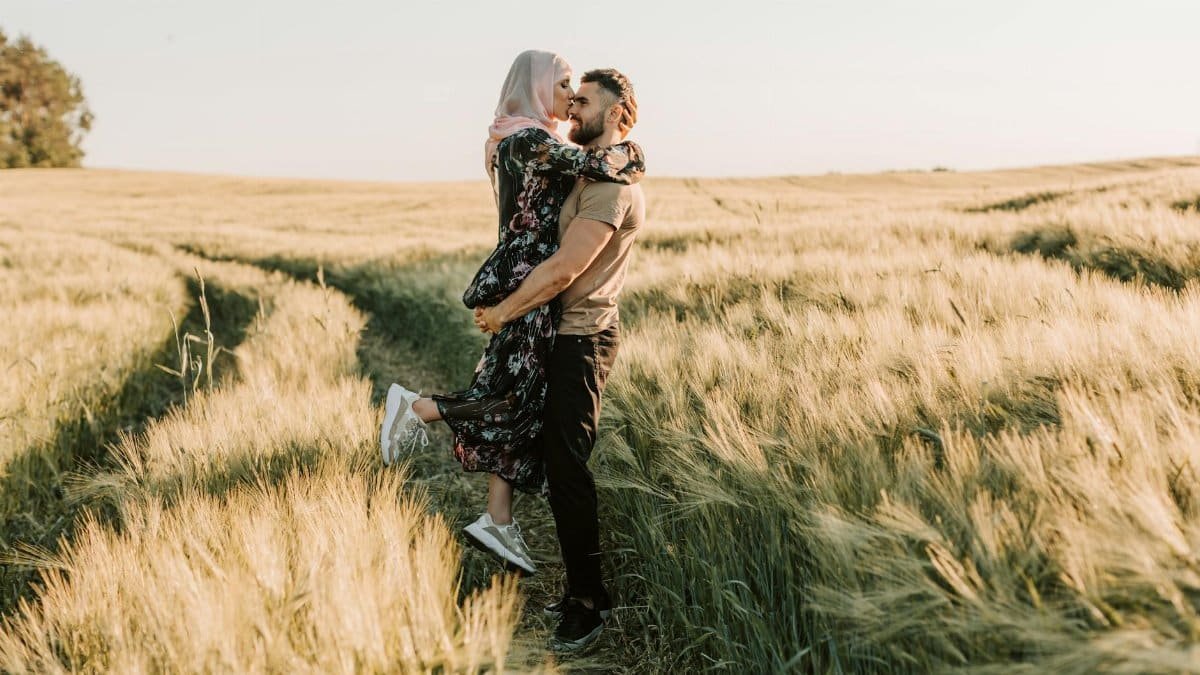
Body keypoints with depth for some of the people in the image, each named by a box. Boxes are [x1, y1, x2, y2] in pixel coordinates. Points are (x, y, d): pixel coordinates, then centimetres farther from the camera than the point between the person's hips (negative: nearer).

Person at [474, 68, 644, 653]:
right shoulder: (590, 172, 17)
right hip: (569, 335, 10)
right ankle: (582, 590, 21)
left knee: (566, 468, -8)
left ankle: (588, 600, 1)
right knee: (562, 464, 12)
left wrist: (501, 313, -13)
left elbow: (563, 270, -22)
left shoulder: (612, 184, -16)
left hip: (580, 339, -10)